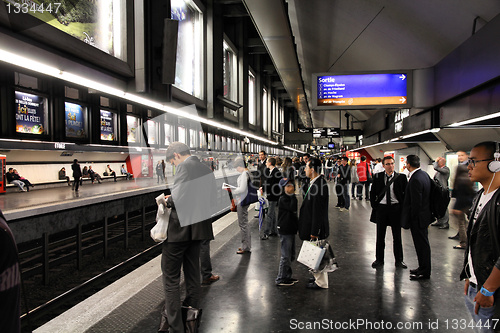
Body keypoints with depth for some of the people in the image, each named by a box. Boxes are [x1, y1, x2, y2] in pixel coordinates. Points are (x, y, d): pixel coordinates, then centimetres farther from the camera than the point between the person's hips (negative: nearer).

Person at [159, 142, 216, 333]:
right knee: (192, 273, 20)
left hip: (180, 228, -8)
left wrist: (168, 201, -1)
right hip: (198, 228, 8)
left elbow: (178, 197, -23)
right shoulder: (206, 170, 11)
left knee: (171, 277, 3)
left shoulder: (184, 167, -13)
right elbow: (212, 198, 13)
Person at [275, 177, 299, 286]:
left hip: (291, 230, 9)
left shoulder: (290, 198, 13)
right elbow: (293, 208, -29)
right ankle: (280, 279, 7)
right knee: (286, 256, -4)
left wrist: (297, 226, 20)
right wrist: (293, 196, -22)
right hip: (285, 231, -9)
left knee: (291, 255, 16)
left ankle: (287, 276, 28)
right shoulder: (283, 199, -14)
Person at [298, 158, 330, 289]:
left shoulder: (319, 185, -24)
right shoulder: (315, 182, 8)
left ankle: (321, 283, 17)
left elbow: (318, 211, -24)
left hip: (316, 227, -10)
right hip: (311, 226, 10)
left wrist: (314, 231, -22)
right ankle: (318, 277, 35)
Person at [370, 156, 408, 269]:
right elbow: (372, 193, 8)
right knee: (380, 236, 9)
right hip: (381, 208, 1)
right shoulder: (378, 177, 2)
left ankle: (399, 260, 23)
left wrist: (402, 207, -6)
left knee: (397, 236, 9)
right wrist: (374, 205, 1)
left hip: (396, 208, -1)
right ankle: (379, 259, 22)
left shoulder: (400, 177, -2)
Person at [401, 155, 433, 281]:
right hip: (424, 214, 10)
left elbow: (416, 203, -25)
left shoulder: (415, 179, -25)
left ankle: (425, 272, 16)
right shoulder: (424, 174, 5)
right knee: (422, 243, 19)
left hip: (418, 218, -10)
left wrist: (411, 218, -13)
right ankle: (423, 267, 33)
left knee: (422, 244, 3)